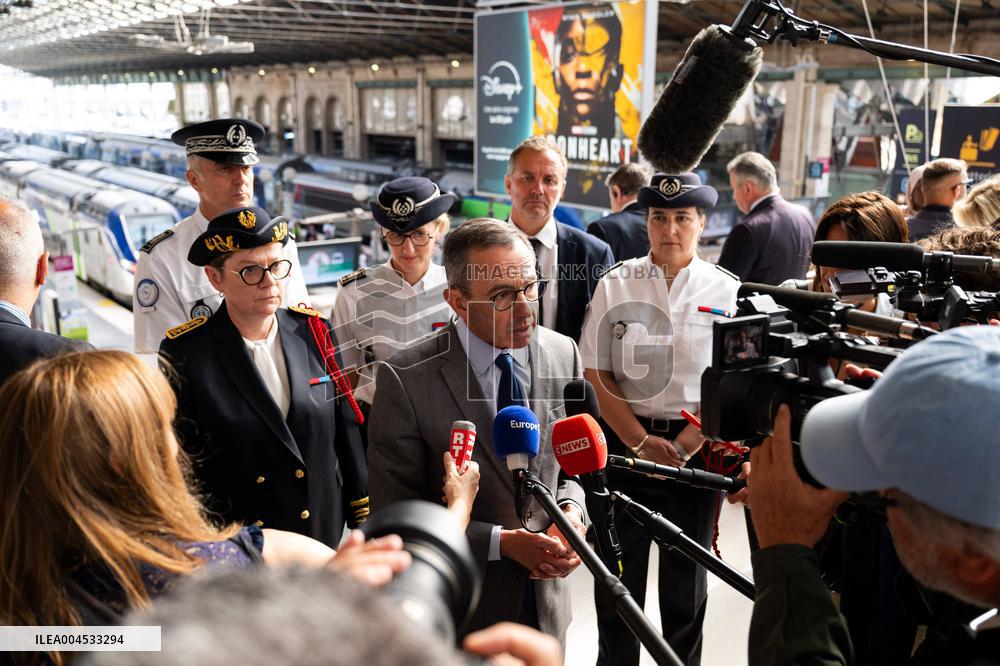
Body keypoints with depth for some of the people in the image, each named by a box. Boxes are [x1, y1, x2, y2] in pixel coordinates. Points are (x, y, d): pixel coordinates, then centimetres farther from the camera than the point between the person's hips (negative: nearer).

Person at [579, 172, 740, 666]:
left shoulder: (727, 291, 0)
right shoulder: (615, 285, 0)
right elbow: (596, 374, -3)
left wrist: (685, 444, -11)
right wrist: (641, 442, -10)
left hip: (694, 448, 0)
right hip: (624, 442, 0)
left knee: (686, 578, 14)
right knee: (619, 573, 9)